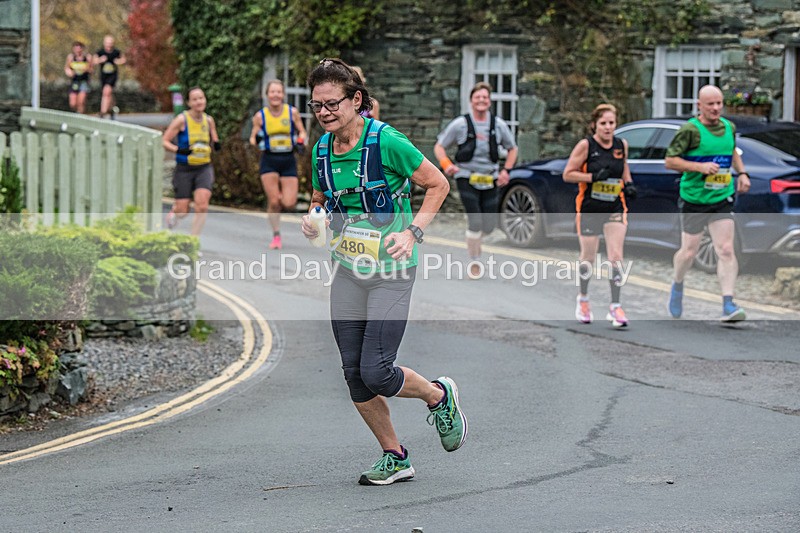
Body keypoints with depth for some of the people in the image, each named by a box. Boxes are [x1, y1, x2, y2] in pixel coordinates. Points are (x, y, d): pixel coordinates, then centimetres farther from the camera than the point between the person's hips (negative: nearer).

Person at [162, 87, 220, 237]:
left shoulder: (208, 120, 4)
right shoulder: (182, 119, -8)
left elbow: (214, 140, 19)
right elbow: (164, 141, -9)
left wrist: (216, 144, -5)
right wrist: (179, 150, -26)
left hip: (204, 168, 2)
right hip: (184, 169, -2)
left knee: (202, 205, -18)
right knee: (182, 211, 0)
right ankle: (173, 211, 38)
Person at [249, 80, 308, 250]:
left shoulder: (292, 112, 0)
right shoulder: (260, 116, -1)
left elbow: (301, 132, 10)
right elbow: (253, 138, 5)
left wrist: (301, 141, -10)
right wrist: (256, 140, -17)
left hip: (288, 161, 1)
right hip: (269, 161, -1)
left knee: (289, 204, -8)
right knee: (273, 202, -7)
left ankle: (282, 197, 28)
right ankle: (276, 236, 8)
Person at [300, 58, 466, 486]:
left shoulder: (387, 142, -15)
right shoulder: (322, 149, 3)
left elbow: (438, 185, -5)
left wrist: (413, 232, -16)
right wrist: (312, 219, -2)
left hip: (391, 272, -6)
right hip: (347, 271, 6)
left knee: (376, 373, -12)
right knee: (354, 374, 3)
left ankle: (439, 396, 19)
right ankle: (395, 458, 20)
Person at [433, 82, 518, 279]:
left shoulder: (499, 125, 3)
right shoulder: (460, 124, -5)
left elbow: (512, 148, 18)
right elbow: (439, 146, 2)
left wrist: (506, 170, 5)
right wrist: (446, 164, -16)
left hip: (490, 179, 3)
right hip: (466, 178, -3)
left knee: (489, 225, 4)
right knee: (475, 221, -14)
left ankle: (475, 239, 39)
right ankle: (474, 260, 2)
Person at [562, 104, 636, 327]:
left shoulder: (622, 145, 3)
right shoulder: (586, 145, -9)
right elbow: (567, 174, -8)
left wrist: (628, 184, 4)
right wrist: (594, 177, -20)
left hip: (615, 208, 2)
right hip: (589, 208, -2)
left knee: (616, 257, -9)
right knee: (588, 257, 10)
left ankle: (615, 306, -6)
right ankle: (583, 299, 34)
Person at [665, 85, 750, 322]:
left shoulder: (729, 127, 7)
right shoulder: (690, 129, -12)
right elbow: (669, 160, -12)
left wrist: (742, 173, 11)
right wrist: (700, 166, -22)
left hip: (722, 199, 3)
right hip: (694, 199, -3)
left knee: (726, 251, -10)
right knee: (689, 251, 8)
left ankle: (728, 306, -13)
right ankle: (677, 286, 39)